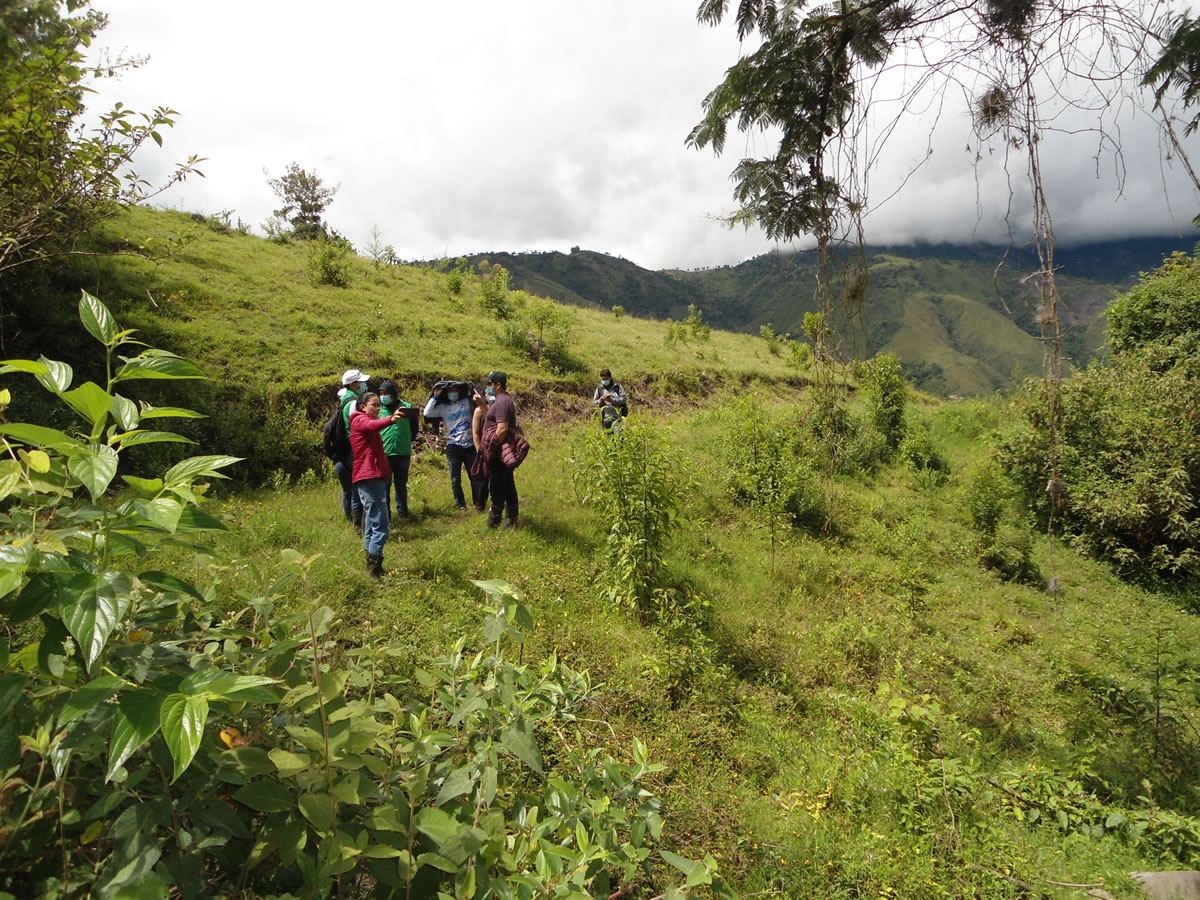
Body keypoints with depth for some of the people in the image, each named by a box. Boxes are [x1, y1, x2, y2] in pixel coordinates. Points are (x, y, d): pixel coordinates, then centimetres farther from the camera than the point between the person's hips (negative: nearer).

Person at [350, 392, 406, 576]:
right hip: (370, 477, -10)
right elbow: (373, 425, -30)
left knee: (372, 523, 11)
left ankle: (372, 566, 16)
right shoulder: (359, 420, -4)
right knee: (381, 524, -15)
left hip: (373, 477, 10)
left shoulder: (368, 421, 26)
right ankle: (374, 565, -18)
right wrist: (390, 419, -47)